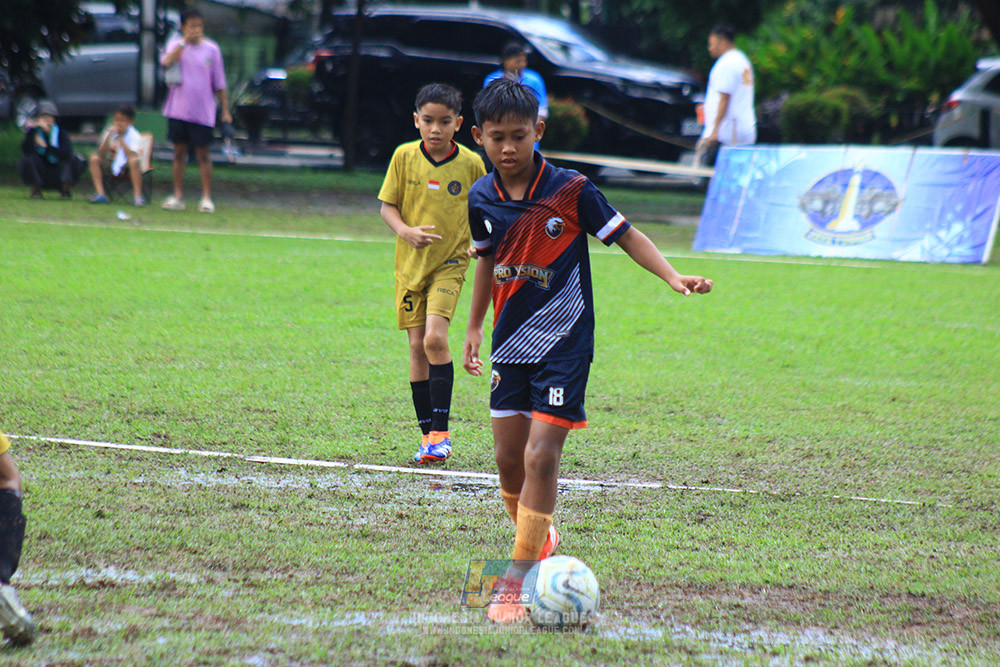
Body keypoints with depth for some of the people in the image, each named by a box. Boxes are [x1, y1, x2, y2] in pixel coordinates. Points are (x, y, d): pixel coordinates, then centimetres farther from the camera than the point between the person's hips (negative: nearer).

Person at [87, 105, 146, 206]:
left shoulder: (134, 136, -11)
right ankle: (100, 194, -21)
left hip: (127, 168, -4)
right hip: (111, 166, 4)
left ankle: (137, 196, -30)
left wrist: (120, 139, -25)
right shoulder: (110, 132, 0)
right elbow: (101, 154, -7)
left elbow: (131, 155, -25)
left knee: (134, 161, -35)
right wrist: (108, 137, -19)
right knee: (94, 158, -17)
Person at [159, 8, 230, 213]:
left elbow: (219, 84, 6)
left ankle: (207, 198, 5)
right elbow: (167, 62, -20)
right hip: (178, 110, 1)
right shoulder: (175, 45, 3)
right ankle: (177, 197, 12)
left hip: (203, 112, -1)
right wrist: (184, 41, -19)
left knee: (203, 154, 1)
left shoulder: (211, 49, 2)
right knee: (179, 152, 7)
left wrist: (225, 110, 4)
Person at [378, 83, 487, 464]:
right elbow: (387, 205, 1)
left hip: (450, 263, -2)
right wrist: (406, 231, -17)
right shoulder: (404, 156, -3)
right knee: (417, 346, 2)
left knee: (435, 338, -18)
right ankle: (427, 433, 13)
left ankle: (441, 431, -10)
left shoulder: (470, 164, -5)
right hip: (410, 263, 2)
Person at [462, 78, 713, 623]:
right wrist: (474, 326, 26)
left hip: (563, 344, -5)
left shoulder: (570, 190, -12)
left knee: (540, 456, -12)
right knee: (508, 457, 7)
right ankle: (539, 538, 34)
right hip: (510, 343, 5)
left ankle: (518, 577, -7)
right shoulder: (482, 199, 1)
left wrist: (673, 277, -17)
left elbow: (625, 235, -4)